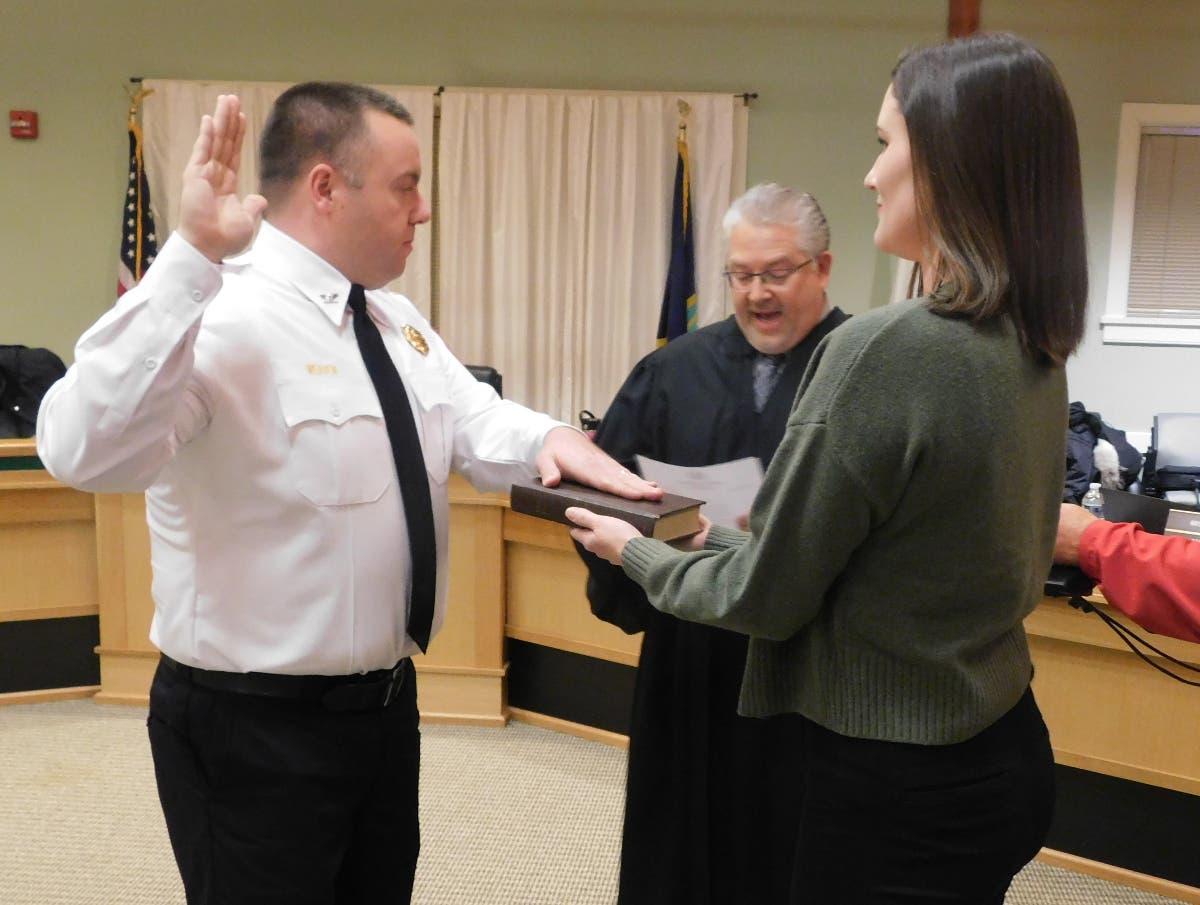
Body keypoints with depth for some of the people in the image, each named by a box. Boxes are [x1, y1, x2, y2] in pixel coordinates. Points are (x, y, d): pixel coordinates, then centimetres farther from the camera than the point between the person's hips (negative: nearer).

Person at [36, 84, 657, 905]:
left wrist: (550, 437, -14)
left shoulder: (395, 320, 7)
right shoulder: (223, 318, -22)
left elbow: (473, 420, 9)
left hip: (387, 703, 8)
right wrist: (192, 257, -42)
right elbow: (84, 453, -36)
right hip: (253, 728, -8)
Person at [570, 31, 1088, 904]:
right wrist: (717, 533, 16)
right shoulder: (1032, 349, 1)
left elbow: (765, 597, -16)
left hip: (898, 782, -8)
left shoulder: (886, 348, -25)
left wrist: (637, 549, 2)